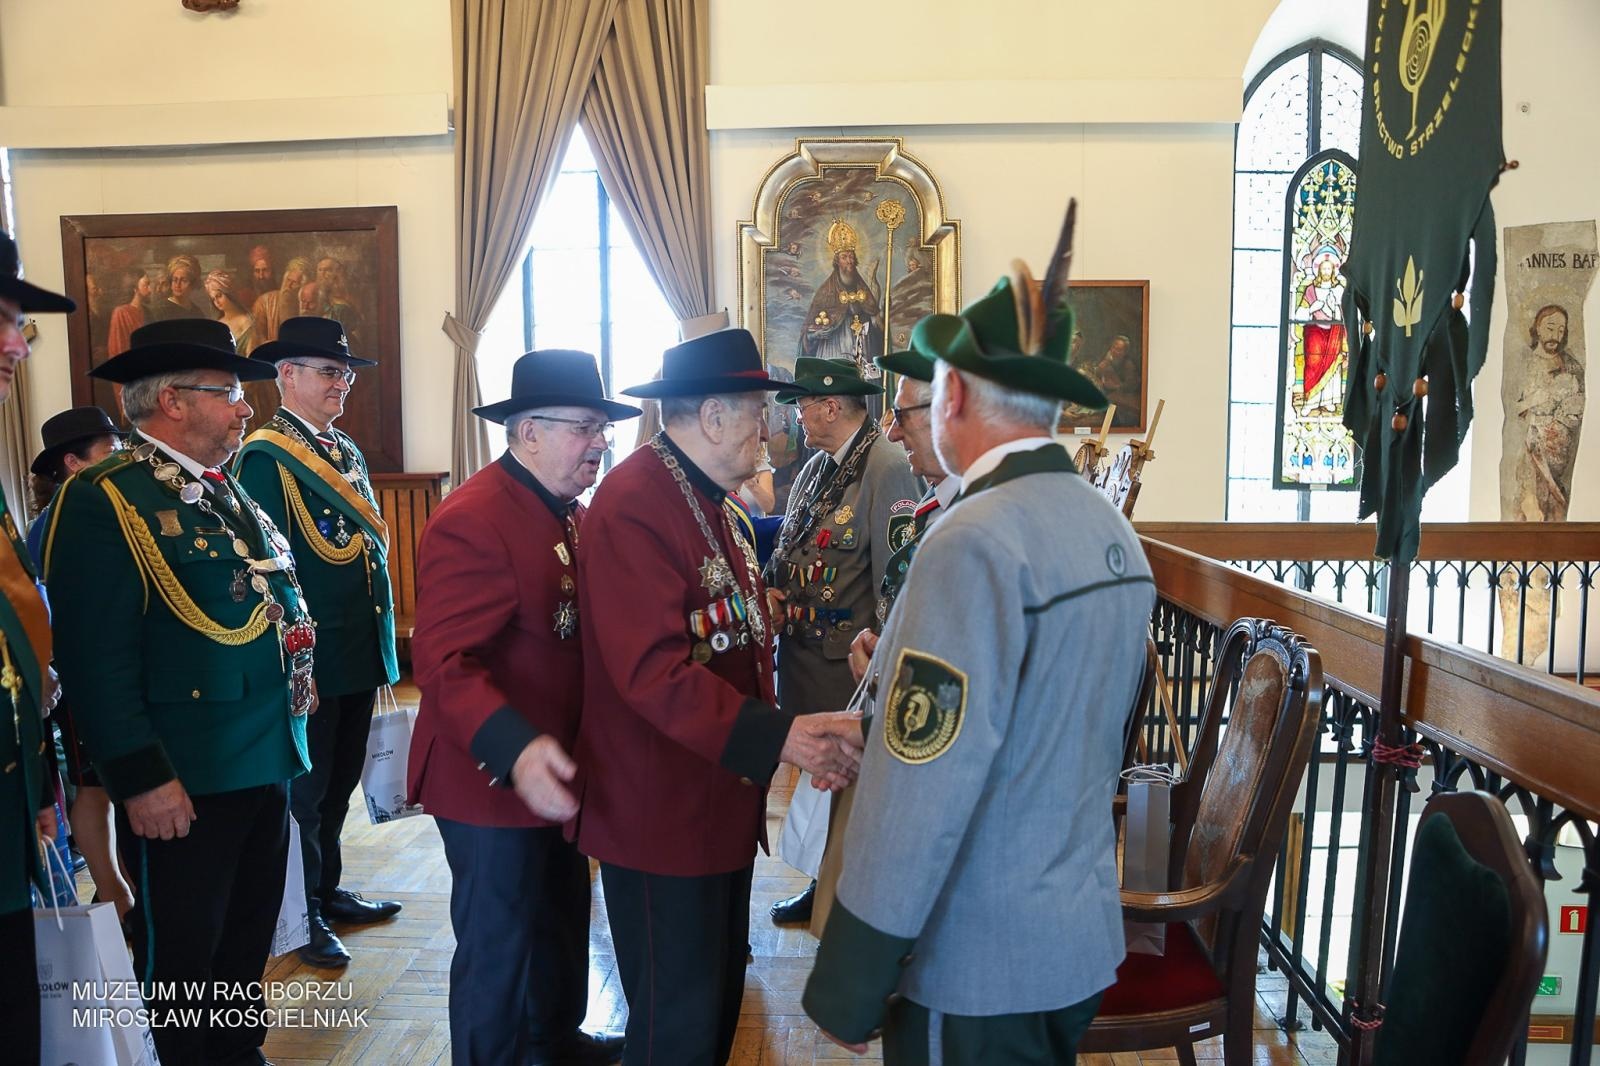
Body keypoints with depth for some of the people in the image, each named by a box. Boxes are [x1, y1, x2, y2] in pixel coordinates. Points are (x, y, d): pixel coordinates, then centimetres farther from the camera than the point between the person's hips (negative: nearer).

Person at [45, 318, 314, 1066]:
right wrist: (141, 779, -22)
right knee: (177, 963, 10)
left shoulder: (227, 491, 14)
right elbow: (97, 659, -21)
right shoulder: (103, 500, -15)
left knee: (248, 942, 22)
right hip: (182, 783, -8)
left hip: (266, 764, 9)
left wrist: (297, 682, 11)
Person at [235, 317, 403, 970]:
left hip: (360, 652, 8)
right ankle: (302, 917, 22)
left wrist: (382, 640, 15)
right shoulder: (265, 457, -13)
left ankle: (328, 892, 36)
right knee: (306, 789, 6)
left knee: (339, 781, 20)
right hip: (312, 662, -8)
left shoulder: (346, 451, 13)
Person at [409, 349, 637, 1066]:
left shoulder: (573, 516, 6)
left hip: (557, 771, 10)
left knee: (563, 919, 27)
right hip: (493, 783, -9)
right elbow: (443, 662, -30)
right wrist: (515, 750, -43)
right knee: (499, 950, 9)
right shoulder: (472, 521, -23)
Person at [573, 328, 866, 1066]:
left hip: (721, 802, 10)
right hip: (663, 815, -10)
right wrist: (780, 736, -32)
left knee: (720, 1000, 22)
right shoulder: (633, 506, -21)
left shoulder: (705, 496, 11)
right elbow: (653, 671, -29)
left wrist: (799, 735, 3)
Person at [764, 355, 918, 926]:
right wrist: (773, 592, 4)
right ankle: (823, 884, 34)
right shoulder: (816, 467, 13)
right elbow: (787, 545, 23)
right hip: (800, 651, 8)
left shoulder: (886, 466, -14)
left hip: (850, 661, -8)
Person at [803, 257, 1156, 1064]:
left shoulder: (977, 542, -23)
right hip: (1083, 941, 8)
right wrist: (901, 674, 15)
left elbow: (923, 793, -25)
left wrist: (846, 991, -17)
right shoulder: (1112, 530, 4)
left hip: (980, 965, -8)